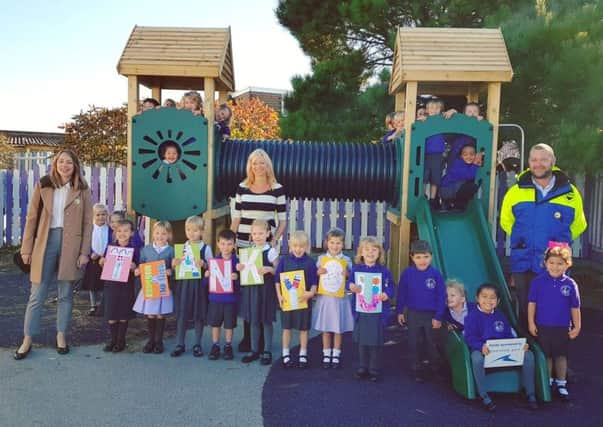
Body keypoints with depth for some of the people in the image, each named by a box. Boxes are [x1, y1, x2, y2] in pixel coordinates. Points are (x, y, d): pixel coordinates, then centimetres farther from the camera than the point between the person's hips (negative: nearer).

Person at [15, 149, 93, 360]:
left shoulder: (83, 190, 2)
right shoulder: (43, 186, 2)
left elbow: (88, 223, 2)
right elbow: (32, 218, 3)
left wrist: (84, 252, -4)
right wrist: (26, 248, 1)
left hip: (71, 245, 0)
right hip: (45, 242, 0)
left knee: (66, 293, 8)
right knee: (37, 294, 4)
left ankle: (61, 336, 21)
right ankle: (27, 339, 15)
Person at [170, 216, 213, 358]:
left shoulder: (206, 248, -2)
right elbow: (175, 266, 9)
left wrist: (203, 264, -22)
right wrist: (174, 264, -12)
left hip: (199, 284, -2)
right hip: (183, 283, 2)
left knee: (199, 315, 6)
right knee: (181, 314, 5)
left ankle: (197, 345, 19)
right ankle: (180, 345, 17)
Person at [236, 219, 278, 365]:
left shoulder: (270, 251, -7)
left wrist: (270, 269, -24)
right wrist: (239, 268, -7)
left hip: (266, 289, -4)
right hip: (251, 288, 5)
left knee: (266, 320, 4)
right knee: (253, 320, 11)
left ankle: (267, 351, 15)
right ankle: (254, 350, 23)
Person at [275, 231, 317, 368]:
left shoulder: (310, 262, -5)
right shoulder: (284, 260, -2)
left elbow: (314, 282, -4)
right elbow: (277, 280, 1)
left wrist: (311, 293, -22)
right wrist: (279, 296, -8)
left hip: (303, 299, 0)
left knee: (303, 329, 9)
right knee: (286, 328, 10)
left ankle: (303, 355, 23)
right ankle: (286, 355, 22)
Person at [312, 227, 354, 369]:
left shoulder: (346, 260, -1)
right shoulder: (321, 258, 2)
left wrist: (347, 275, -19)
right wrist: (318, 272, -15)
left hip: (339, 298, -1)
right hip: (324, 297, 1)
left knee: (338, 329, 7)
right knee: (325, 328, 9)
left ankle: (336, 355, 22)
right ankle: (326, 354, 23)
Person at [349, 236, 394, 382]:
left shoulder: (383, 270, -5)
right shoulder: (356, 269, 1)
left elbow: (391, 287, -1)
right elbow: (351, 283, 9)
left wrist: (387, 294, -20)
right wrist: (351, 287, -13)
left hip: (378, 311, -2)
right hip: (360, 310, 2)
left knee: (376, 342, 5)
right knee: (362, 340, 13)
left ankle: (374, 369, 20)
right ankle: (363, 367, 28)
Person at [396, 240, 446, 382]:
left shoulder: (436, 274, -14)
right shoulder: (407, 273, -10)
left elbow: (441, 297, -8)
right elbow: (401, 293, 1)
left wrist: (438, 317, -8)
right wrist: (400, 311, 4)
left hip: (431, 315, -1)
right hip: (413, 313, 1)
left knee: (432, 343, 14)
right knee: (414, 343, 11)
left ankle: (435, 369, 34)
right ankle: (417, 369, 28)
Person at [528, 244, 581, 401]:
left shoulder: (570, 284, -5)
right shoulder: (538, 282, -7)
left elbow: (575, 308, 2)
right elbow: (532, 303, -3)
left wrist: (577, 327, 2)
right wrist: (531, 323, -5)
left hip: (563, 328, 1)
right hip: (542, 327, 0)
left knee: (561, 356, 13)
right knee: (546, 356, 11)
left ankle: (561, 384, 26)